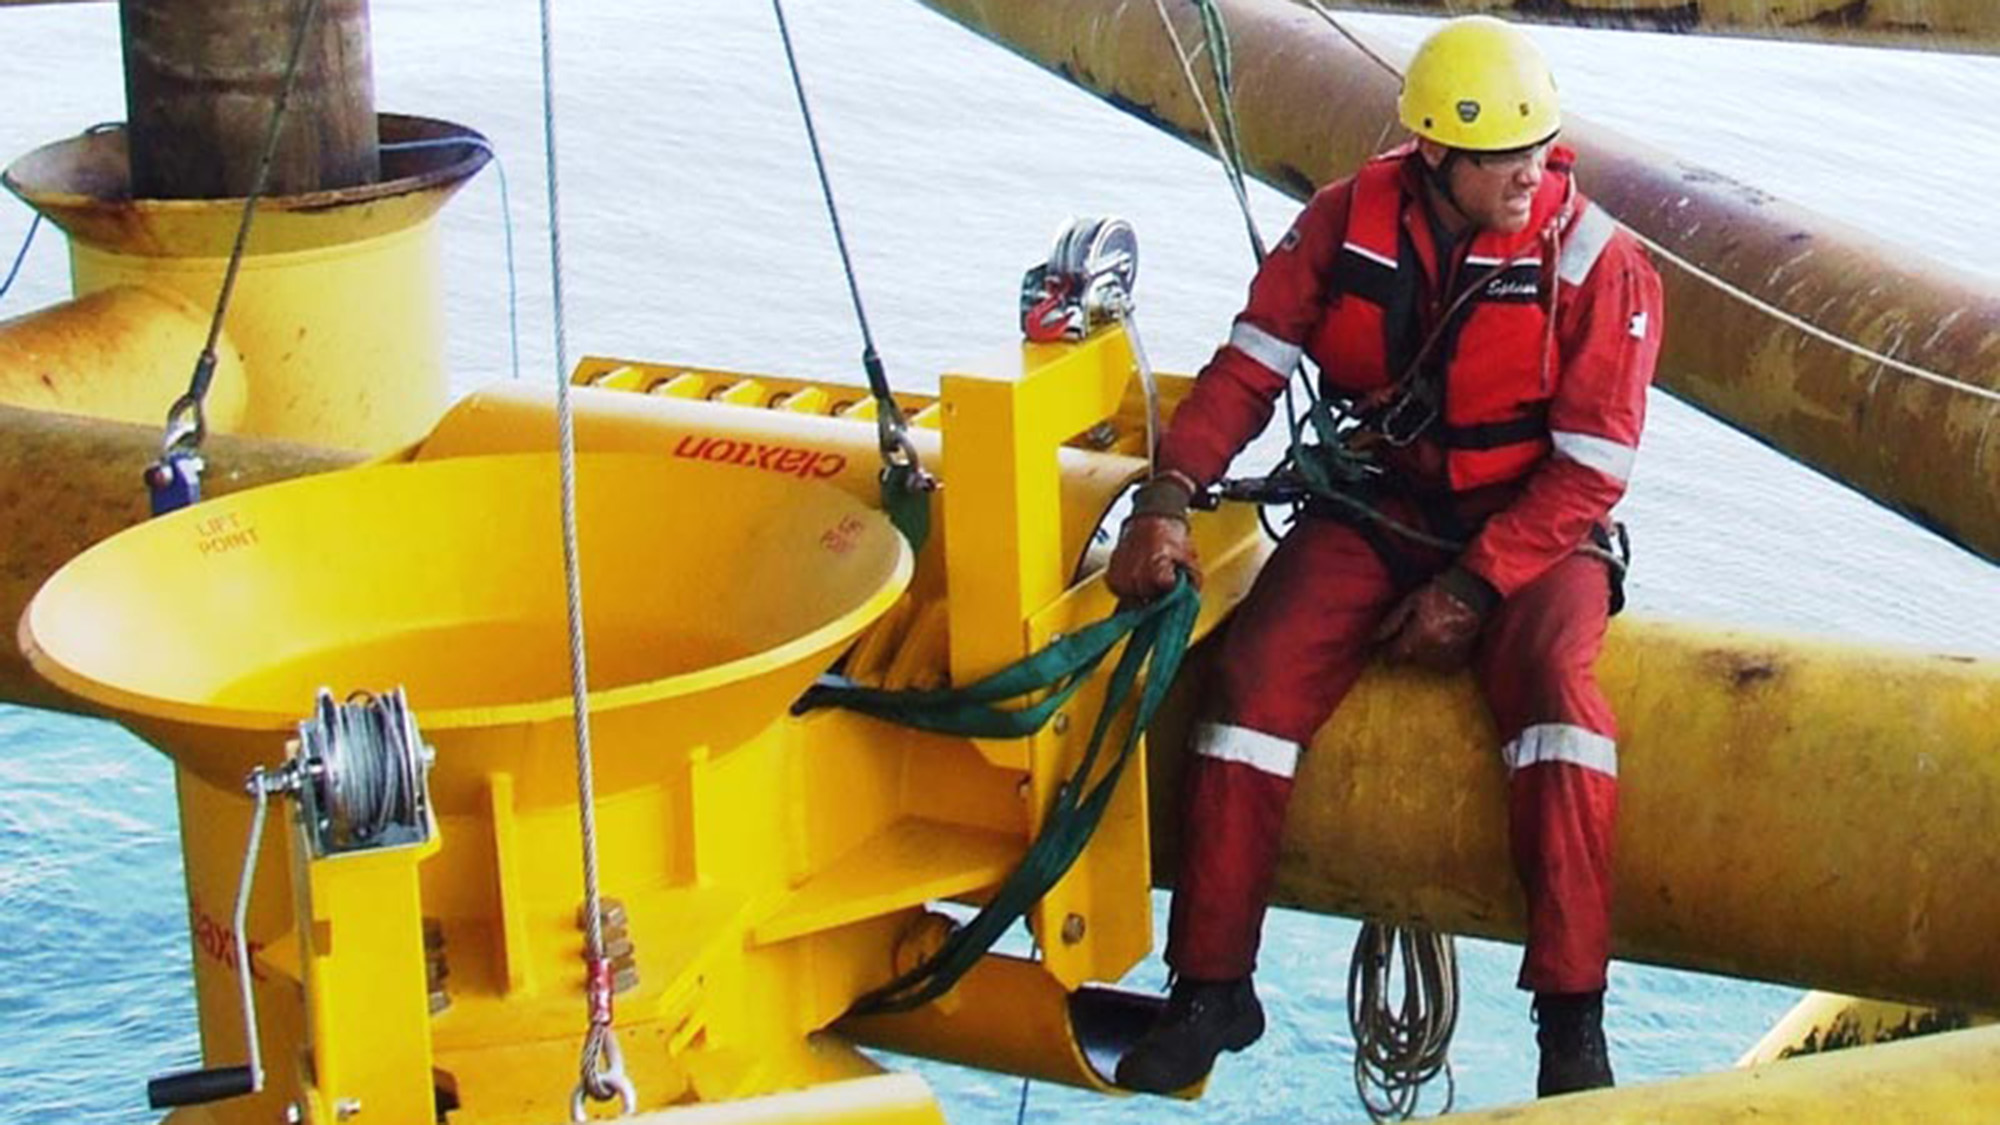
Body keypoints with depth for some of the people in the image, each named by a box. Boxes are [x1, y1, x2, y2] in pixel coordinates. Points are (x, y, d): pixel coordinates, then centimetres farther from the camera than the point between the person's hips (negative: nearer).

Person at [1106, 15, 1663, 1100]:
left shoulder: (1595, 259, -12)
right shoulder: (1349, 220, -5)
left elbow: (1591, 468, -12)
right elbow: (1249, 366, -2)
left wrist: (1472, 589, -19)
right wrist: (1169, 496, -17)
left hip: (1530, 532, -2)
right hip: (1374, 512, 2)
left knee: (1553, 681, -33)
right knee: (1255, 673, -22)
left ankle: (1571, 1013, -26)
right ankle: (1212, 987, -10)